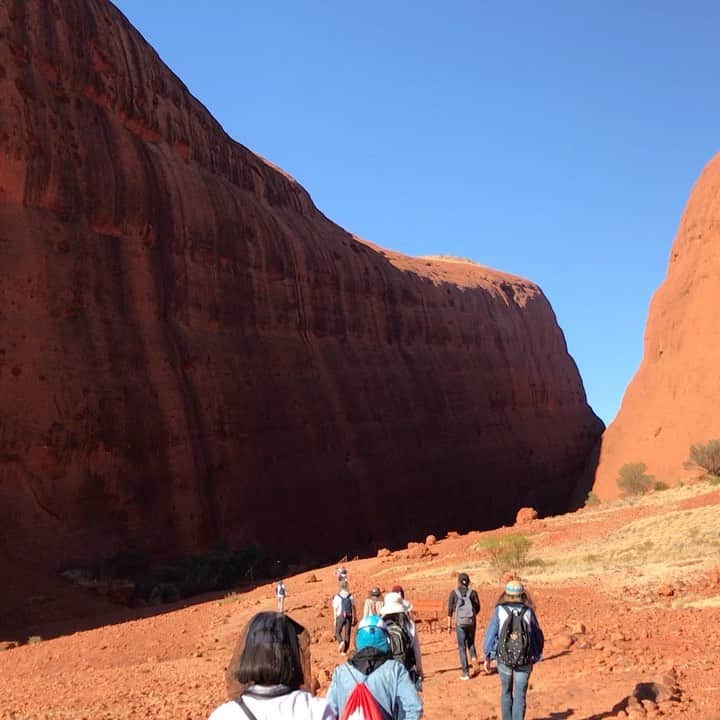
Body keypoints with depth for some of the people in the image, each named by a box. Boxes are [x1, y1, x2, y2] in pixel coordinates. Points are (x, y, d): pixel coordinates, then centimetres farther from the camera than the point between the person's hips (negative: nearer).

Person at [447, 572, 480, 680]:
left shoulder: (454, 593, -3)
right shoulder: (473, 593, -3)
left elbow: (450, 609, -3)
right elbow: (477, 608, 0)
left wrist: (449, 624, 4)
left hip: (460, 623, -1)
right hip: (471, 622, 1)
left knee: (462, 647, 7)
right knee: (471, 642, 24)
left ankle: (465, 672, 6)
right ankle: (473, 657, -4)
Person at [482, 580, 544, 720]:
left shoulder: (500, 610, -3)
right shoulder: (528, 612, 1)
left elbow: (490, 633, -6)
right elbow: (537, 637, 8)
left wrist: (487, 657, 3)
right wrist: (535, 658, 21)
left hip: (504, 658, 0)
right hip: (524, 660, 0)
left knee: (506, 692, 21)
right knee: (519, 696, 4)